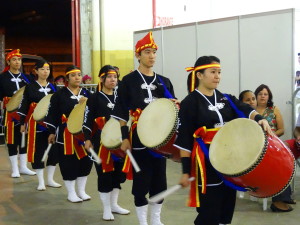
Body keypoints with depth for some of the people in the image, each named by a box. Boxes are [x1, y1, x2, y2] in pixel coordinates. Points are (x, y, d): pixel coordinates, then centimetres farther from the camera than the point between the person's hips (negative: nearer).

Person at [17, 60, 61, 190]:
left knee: (53, 150, 6)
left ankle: (50, 180, 19)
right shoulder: (30, 87, -2)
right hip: (36, 123, -4)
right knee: (38, 151, 1)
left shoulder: (53, 87, 9)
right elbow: (24, 106, -2)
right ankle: (41, 182, 10)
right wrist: (22, 123, -4)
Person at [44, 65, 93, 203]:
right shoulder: (59, 94, -2)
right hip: (66, 134, -4)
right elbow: (52, 114, -3)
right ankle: (71, 193, 16)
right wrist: (52, 132, -5)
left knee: (85, 161, 8)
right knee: (69, 163, 1)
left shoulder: (86, 93, 10)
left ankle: (82, 191, 25)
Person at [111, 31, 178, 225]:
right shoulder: (129, 81, -4)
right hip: (139, 140, -5)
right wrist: (124, 138, -13)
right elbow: (121, 113, -7)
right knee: (141, 182, 2)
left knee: (160, 181, 11)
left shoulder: (164, 82, 10)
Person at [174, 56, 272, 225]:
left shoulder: (226, 99, 9)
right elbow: (184, 141, -10)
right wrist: (186, 171, -13)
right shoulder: (190, 103, -8)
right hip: (207, 164, -6)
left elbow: (245, 110, -6)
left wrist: (260, 119, -28)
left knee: (227, 210, 14)